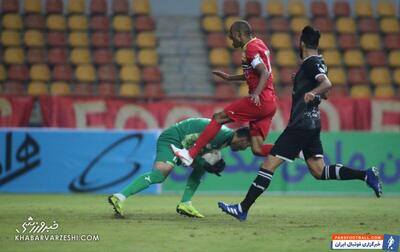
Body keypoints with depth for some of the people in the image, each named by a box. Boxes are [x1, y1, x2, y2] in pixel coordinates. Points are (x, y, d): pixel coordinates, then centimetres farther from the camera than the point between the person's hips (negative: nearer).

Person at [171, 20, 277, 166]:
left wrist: (256, 93, -35)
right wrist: (230, 78, 34)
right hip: (270, 104, 9)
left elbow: (265, 73, -22)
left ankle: (190, 154, -3)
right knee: (257, 149, 2)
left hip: (261, 100, -9)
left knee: (218, 118, -3)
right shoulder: (257, 44, 20)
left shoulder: (251, 48, -9)